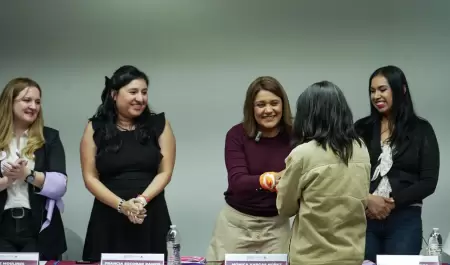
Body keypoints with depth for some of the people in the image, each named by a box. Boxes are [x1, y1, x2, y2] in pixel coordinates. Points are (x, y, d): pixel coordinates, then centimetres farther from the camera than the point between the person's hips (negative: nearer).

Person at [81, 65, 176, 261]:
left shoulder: (159, 125, 5)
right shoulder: (95, 128, 4)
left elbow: (165, 172, 2)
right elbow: (90, 177, 0)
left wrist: (142, 200, -14)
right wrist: (121, 205, -12)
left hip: (151, 216, 0)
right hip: (109, 217, 0)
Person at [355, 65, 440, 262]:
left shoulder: (421, 130, 4)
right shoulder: (362, 128, 8)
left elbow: (429, 182, -1)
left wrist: (393, 202, -11)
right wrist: (367, 200, -14)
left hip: (405, 219, -1)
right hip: (364, 217, 1)